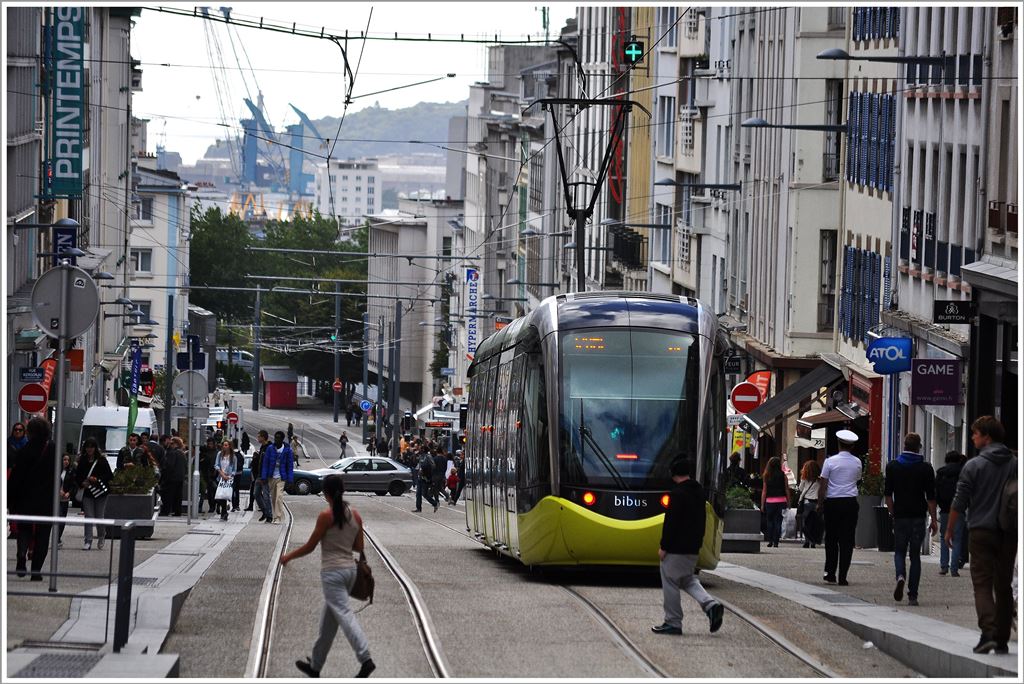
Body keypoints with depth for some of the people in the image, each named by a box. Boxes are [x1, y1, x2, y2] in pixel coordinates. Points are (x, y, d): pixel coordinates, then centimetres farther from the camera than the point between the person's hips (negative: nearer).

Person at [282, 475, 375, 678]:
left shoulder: (326, 516, -13)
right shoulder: (355, 515, 5)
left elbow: (310, 546, -7)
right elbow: (359, 547, 10)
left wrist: (288, 556, 9)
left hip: (332, 571, -7)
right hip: (350, 568, 7)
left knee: (343, 614, -11)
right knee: (328, 618, 16)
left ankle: (365, 659, -26)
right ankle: (315, 665, 25)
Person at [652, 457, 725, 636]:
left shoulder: (678, 493, -18)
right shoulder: (699, 491, 9)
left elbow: (671, 522, -19)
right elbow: (702, 518, 16)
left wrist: (663, 546, -14)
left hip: (676, 547, -9)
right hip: (693, 547, 9)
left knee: (670, 582, 2)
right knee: (687, 580, 20)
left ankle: (673, 622, 6)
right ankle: (711, 604, 0)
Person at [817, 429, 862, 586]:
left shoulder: (830, 461, -5)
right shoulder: (857, 462, 3)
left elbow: (823, 485, -4)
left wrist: (820, 503, 3)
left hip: (832, 503, -1)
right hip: (850, 502, 1)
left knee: (831, 539, 10)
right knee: (847, 541, 2)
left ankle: (830, 573, 10)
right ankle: (843, 577, -1)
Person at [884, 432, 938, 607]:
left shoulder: (892, 466, 2)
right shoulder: (925, 468, -2)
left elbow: (888, 494, 1)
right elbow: (931, 497, -3)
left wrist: (892, 513, 11)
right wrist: (934, 519, 3)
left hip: (900, 517, 0)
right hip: (918, 517, 0)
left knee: (899, 551, 13)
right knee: (915, 555, 7)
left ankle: (900, 576, -17)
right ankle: (912, 595, 3)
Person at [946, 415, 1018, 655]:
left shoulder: (974, 466, -6)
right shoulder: (1015, 464, 5)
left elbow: (959, 503, -4)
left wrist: (950, 530, 8)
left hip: (982, 531, -4)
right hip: (1009, 534, 4)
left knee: (982, 583, -4)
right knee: (1003, 586, 11)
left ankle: (988, 632, -23)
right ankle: (1002, 640, 13)